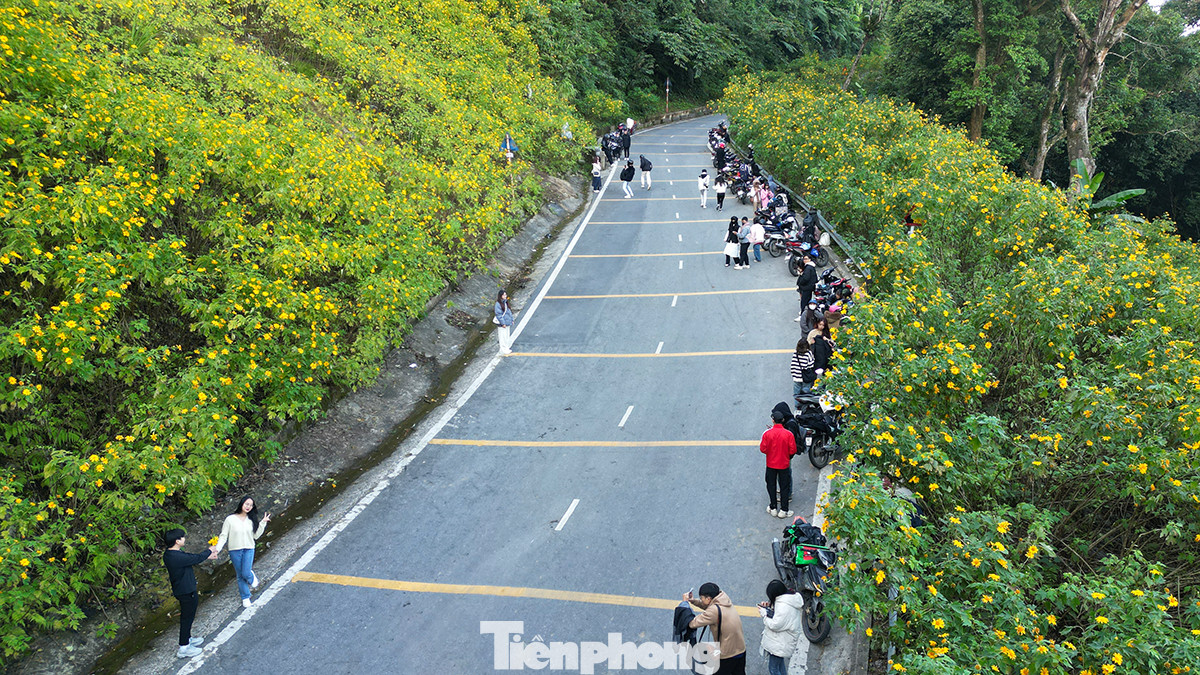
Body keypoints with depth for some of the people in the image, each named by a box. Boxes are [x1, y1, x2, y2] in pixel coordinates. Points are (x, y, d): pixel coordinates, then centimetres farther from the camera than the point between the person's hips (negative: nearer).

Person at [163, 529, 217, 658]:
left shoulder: (169, 554, -1)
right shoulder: (177, 557, -32)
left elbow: (190, 557, 11)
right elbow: (196, 559, -20)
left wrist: (207, 556, 16)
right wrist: (209, 551, -1)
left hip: (182, 589, 10)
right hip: (186, 592, -10)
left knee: (187, 616, 25)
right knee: (187, 617, 4)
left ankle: (188, 639, 42)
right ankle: (183, 648, 15)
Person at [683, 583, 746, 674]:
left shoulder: (714, 611, -29)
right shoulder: (724, 598, -6)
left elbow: (692, 623, -24)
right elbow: (707, 606, 12)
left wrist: (685, 602, -14)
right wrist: (693, 601, -1)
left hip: (727, 655, -7)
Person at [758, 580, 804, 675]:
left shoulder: (784, 606, -32)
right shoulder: (791, 599, -1)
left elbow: (775, 625, -26)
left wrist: (764, 613, -14)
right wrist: (769, 606, -1)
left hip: (780, 644, -10)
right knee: (780, 664, 26)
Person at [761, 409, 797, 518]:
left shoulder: (767, 433, -16)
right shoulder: (789, 434, -15)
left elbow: (763, 449, -11)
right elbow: (792, 451, -10)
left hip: (771, 464, 0)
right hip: (784, 464, 0)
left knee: (771, 485, 16)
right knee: (784, 487, 11)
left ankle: (773, 508, 24)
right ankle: (783, 510, 14)